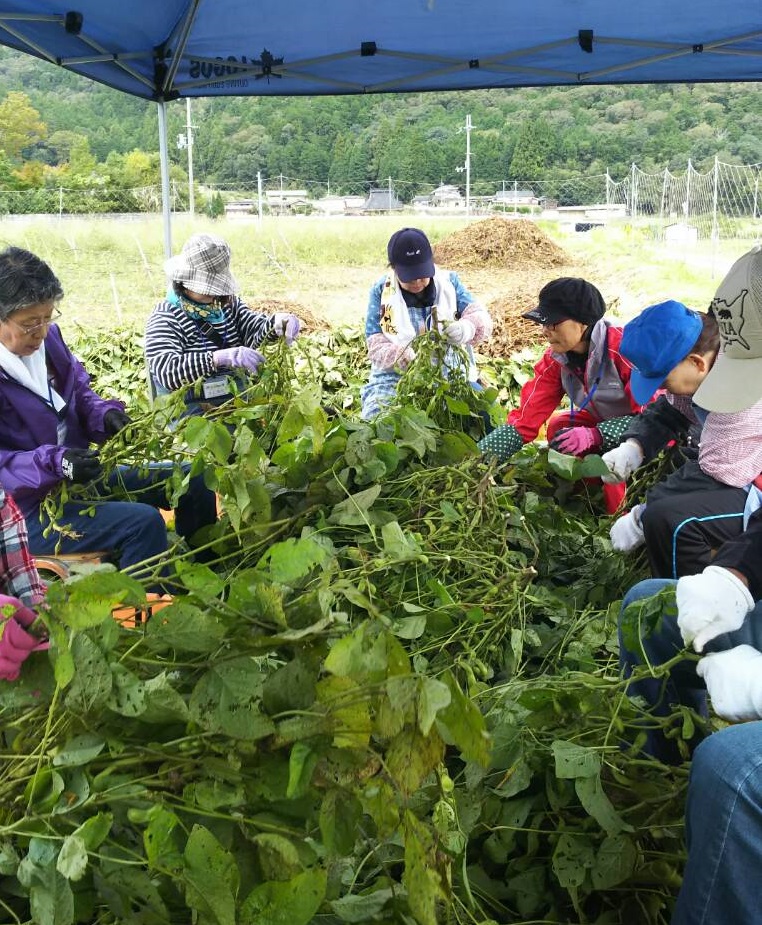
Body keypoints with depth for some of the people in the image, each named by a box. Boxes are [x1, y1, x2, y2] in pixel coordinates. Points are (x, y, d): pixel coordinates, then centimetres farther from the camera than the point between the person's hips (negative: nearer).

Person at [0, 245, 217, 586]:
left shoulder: (47, 337, -1)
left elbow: (80, 395, 12)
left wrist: (106, 414, -10)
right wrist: (53, 464, -36)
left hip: (80, 476, 8)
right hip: (30, 510, -8)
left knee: (192, 481, 7)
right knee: (143, 523, -30)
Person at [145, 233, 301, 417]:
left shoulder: (229, 304, 14)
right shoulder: (165, 317, -5)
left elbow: (255, 329, -2)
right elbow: (167, 371, -21)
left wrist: (278, 321, -26)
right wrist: (219, 357, -36)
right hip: (191, 414, -6)